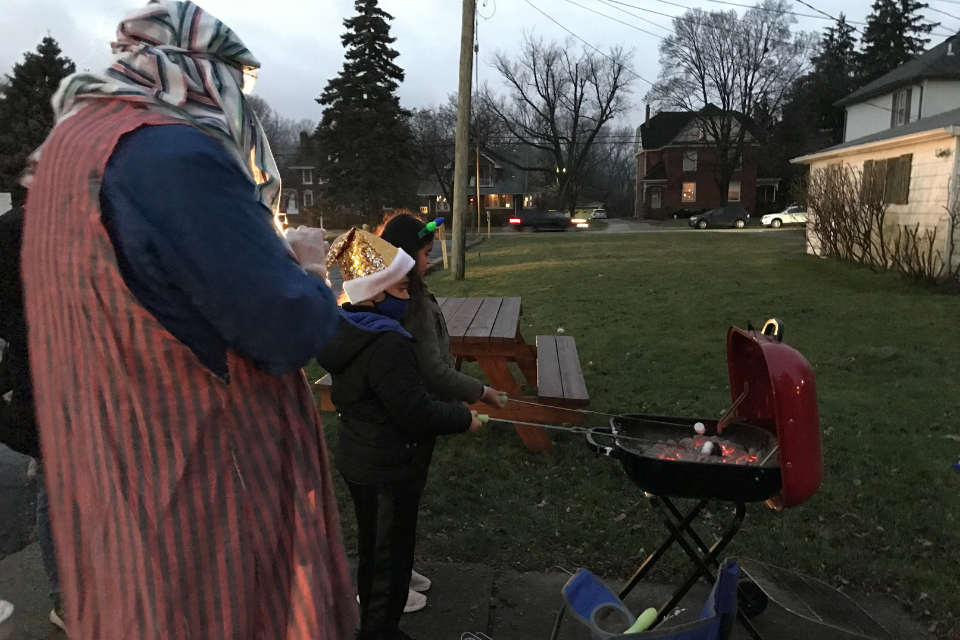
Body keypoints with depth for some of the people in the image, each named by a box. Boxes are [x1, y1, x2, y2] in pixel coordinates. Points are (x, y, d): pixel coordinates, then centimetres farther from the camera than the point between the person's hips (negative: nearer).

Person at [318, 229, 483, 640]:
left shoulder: (347, 330, 2)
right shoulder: (387, 345, -29)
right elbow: (417, 414, -27)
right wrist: (463, 418, -11)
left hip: (358, 460, 10)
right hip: (388, 469, -10)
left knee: (372, 546, 25)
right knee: (391, 556, 8)